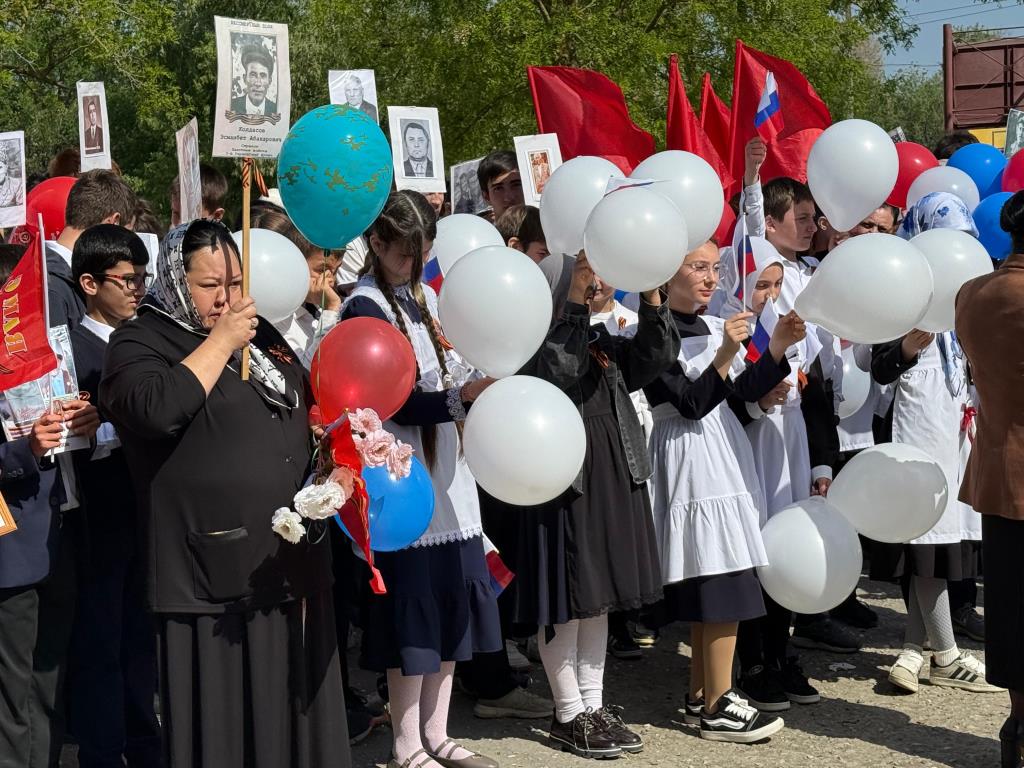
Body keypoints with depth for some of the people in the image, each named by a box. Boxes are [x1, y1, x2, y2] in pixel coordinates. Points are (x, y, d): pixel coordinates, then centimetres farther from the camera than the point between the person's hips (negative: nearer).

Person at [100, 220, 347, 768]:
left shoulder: (260, 332, 16)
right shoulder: (140, 341, -4)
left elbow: (304, 408, 30)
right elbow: (154, 409, -26)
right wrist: (221, 343, -16)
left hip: (293, 561, 7)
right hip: (217, 572, -7)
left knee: (293, 702, 13)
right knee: (224, 720, -1)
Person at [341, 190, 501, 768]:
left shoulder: (424, 296, 13)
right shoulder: (364, 307, -10)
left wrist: (480, 385, -2)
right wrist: (460, 397, -27)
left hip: (448, 474, 8)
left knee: (453, 603, 12)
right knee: (413, 608, 0)